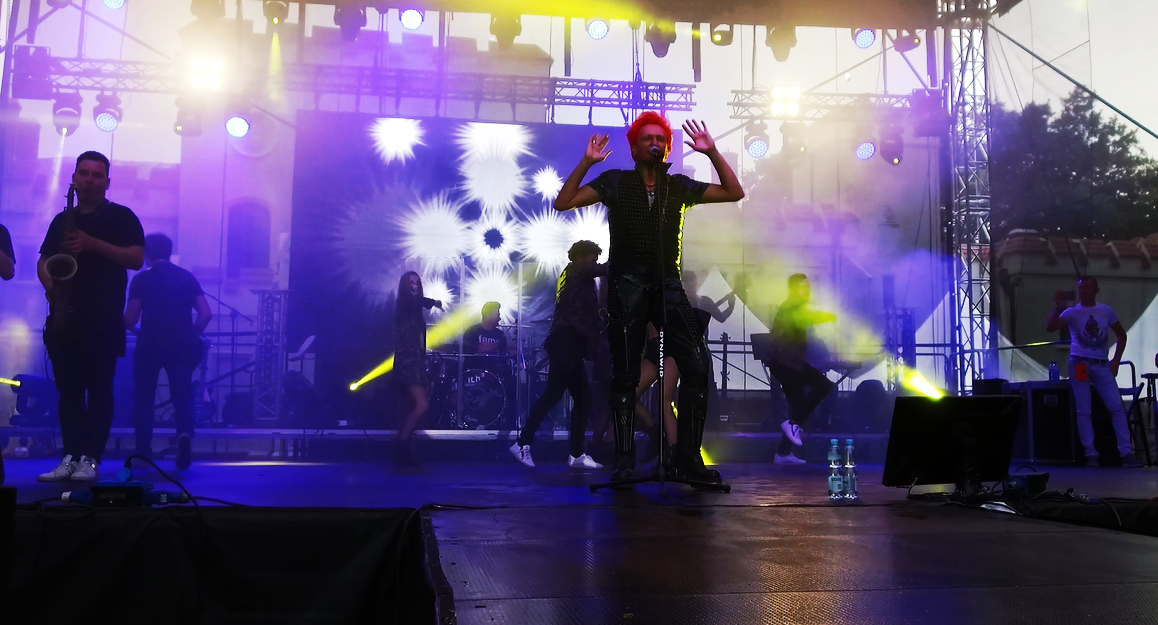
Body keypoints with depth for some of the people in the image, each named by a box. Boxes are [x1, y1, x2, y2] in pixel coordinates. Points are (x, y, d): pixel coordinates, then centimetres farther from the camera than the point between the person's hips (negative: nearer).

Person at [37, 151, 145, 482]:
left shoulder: (121, 217, 4)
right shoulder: (62, 220, 19)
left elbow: (136, 258, -8)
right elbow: (43, 261, 21)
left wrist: (93, 244, -17)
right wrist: (49, 284, -1)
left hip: (103, 321, -5)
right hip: (64, 318, 5)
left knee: (99, 389, -6)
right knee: (68, 390, 5)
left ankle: (90, 459, -5)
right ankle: (71, 456, 9)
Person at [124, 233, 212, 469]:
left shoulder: (141, 279, 0)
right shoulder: (187, 277, 8)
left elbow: (131, 319, -6)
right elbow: (206, 314, 0)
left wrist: (121, 322, 17)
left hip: (150, 346, -2)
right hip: (181, 347, 2)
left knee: (143, 398, 14)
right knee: (182, 396, 5)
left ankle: (144, 452, 13)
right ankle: (185, 434, -24)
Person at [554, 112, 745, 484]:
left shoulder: (679, 186, 14)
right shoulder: (614, 181, 8)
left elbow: (734, 192, 13)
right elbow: (563, 203, 2)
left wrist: (712, 153, 4)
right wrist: (586, 162, -7)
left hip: (668, 284, 2)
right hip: (627, 285, -2)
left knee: (697, 367, -11)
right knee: (625, 376, -1)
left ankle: (687, 460, -3)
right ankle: (624, 461, 6)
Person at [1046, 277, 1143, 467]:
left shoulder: (1106, 311, 8)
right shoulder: (1072, 312, 0)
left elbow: (1121, 336, 17)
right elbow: (1050, 328, -15)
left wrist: (1116, 361, 7)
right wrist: (1058, 307, -28)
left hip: (1102, 365, 2)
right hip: (1080, 364, -2)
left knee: (1117, 407, -5)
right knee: (1083, 411, -4)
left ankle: (1126, 453, -1)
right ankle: (1091, 454, 1)